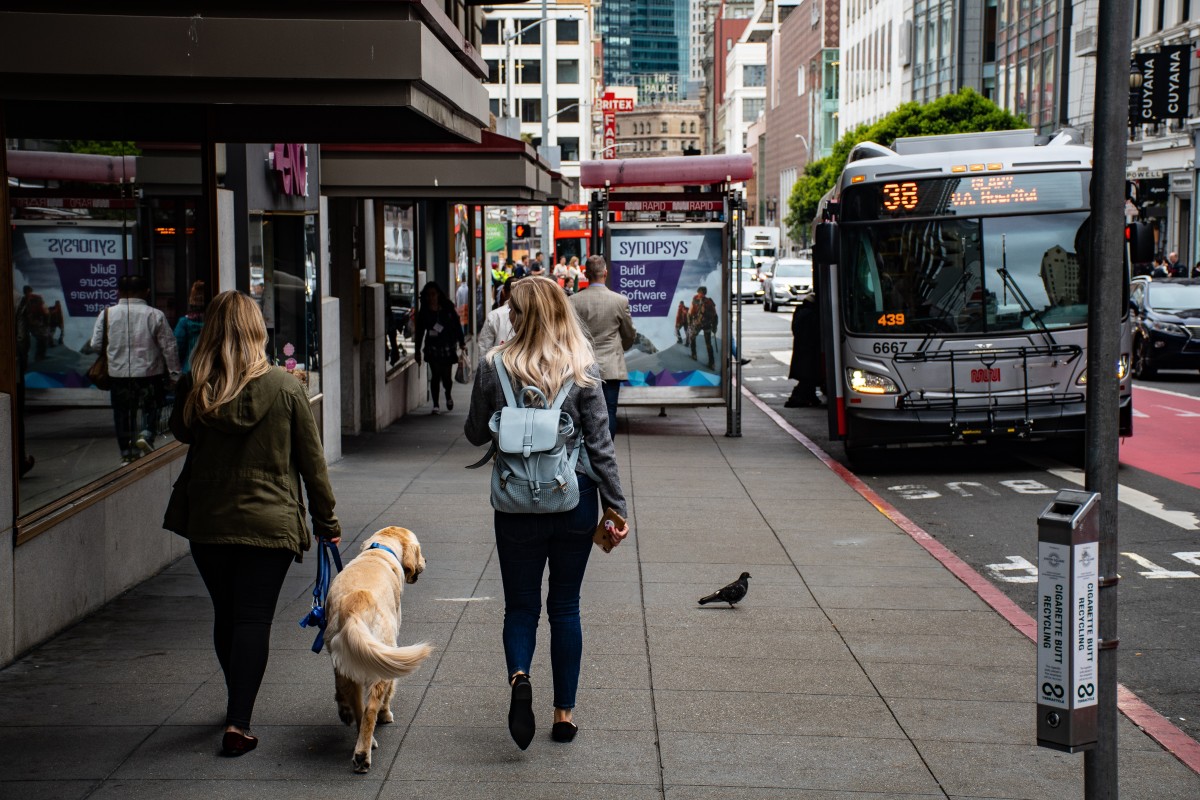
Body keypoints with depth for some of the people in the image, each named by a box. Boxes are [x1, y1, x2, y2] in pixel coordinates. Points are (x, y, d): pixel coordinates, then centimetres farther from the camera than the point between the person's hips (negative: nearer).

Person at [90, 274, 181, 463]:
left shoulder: (107, 314, -3)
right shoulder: (155, 315, -6)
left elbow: (96, 345, 2)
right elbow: (169, 346, -5)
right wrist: (175, 373, 4)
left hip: (118, 373, 1)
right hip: (149, 372, -1)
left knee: (123, 412, 13)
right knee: (151, 406, 15)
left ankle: (127, 451, 15)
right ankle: (147, 433, -10)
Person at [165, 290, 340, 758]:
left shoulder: (194, 387, -6)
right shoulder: (284, 387, -9)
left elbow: (180, 432, 16)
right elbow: (311, 459, -3)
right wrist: (326, 519, 5)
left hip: (207, 522, 2)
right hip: (270, 523, -2)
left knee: (225, 615, 17)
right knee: (254, 619, 2)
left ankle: (239, 708, 34)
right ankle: (238, 724, -5)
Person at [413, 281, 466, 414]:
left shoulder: (448, 309, 1)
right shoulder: (423, 313, 2)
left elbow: (457, 326, 6)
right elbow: (419, 332, 7)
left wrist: (461, 343, 2)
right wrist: (418, 351, 6)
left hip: (448, 347, 0)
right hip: (432, 348, 0)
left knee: (447, 375, 0)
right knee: (435, 375, -6)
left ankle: (448, 395, 33)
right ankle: (436, 405, 1)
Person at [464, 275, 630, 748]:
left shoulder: (494, 366, -6)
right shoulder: (583, 368, -5)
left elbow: (475, 434, 5)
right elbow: (599, 444, -5)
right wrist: (616, 507, 1)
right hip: (575, 501, 1)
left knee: (521, 604, 11)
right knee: (565, 606, 13)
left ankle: (519, 678, -17)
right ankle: (564, 713, 16)